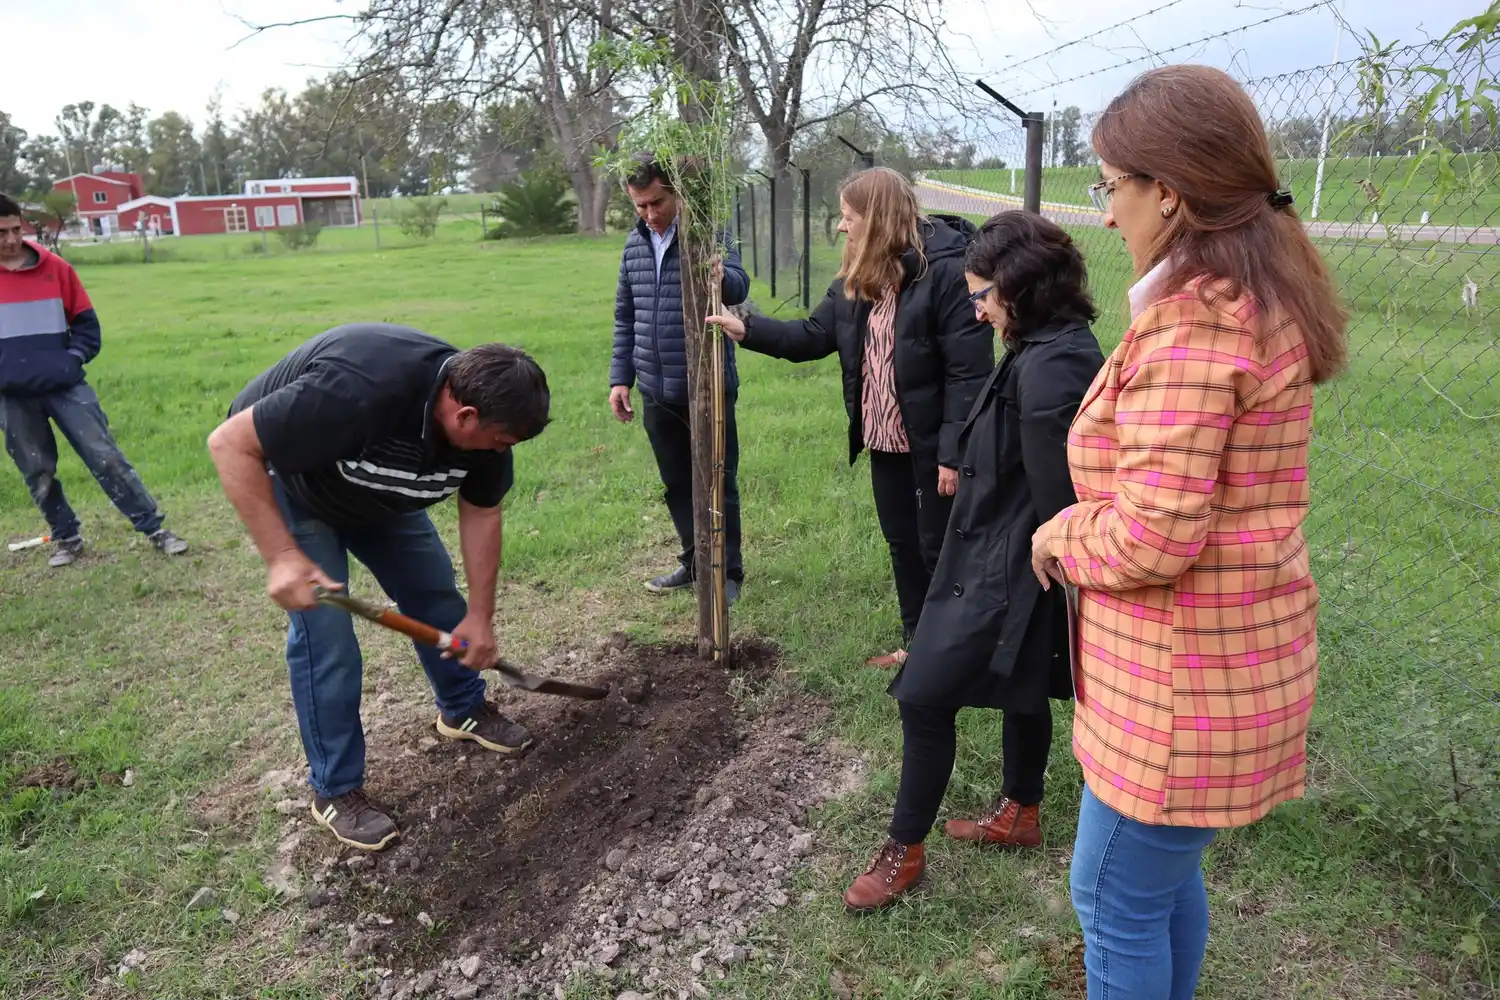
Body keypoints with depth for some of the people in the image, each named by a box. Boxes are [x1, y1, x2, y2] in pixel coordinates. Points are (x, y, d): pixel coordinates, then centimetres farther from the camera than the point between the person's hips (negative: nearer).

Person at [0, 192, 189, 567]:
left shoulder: (55, 268, 1)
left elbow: (85, 320, 9)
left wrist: (74, 359, -4)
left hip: (65, 385, -1)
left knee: (107, 457, -3)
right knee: (38, 474, 10)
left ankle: (154, 528, 2)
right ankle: (66, 537, 27)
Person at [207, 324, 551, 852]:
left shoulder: (480, 413, -22)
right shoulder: (357, 392, -44)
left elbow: (481, 513, -7)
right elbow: (230, 444, -35)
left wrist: (480, 616, -6)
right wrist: (282, 556, -37)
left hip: (381, 491, 6)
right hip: (288, 477, -6)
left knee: (435, 592, 8)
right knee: (324, 632, -11)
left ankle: (463, 710, 33)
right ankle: (336, 789, 6)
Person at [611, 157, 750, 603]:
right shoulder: (634, 244, 7)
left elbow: (739, 286, -27)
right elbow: (625, 317, 14)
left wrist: (722, 277, -50)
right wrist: (620, 378, 9)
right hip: (657, 392, 6)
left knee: (718, 483, 4)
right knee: (677, 484, 16)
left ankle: (727, 571, 18)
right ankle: (695, 561, 31)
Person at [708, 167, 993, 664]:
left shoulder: (947, 272, -20)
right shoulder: (858, 278, 6)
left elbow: (970, 373, -22)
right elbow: (814, 335, 11)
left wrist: (954, 453, -23)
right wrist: (747, 329, 1)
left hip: (933, 448, -8)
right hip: (884, 442, 8)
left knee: (940, 551, 6)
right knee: (903, 546, 19)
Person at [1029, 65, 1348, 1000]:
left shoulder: (1193, 319, -24)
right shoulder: (1263, 300, 8)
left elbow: (1152, 537, -28)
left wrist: (1061, 534, -9)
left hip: (1182, 684, -10)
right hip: (1233, 656, 10)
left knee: (1116, 899, 10)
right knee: (1168, 872, 26)